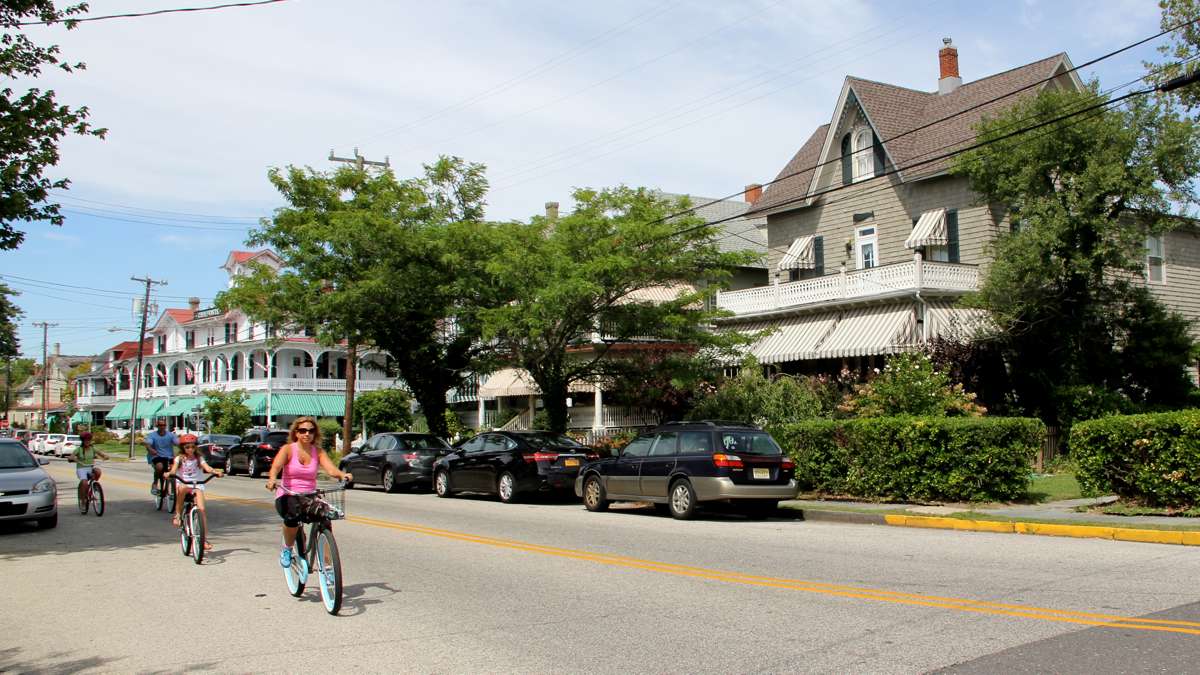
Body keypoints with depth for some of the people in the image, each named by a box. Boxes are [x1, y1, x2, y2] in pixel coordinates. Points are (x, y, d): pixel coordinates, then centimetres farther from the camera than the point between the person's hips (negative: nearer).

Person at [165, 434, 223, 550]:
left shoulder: (199, 458, 6)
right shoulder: (179, 458, 6)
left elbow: (207, 468, -10)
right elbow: (173, 470, -10)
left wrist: (216, 472, -30)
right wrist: (169, 474, -33)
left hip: (197, 485, 1)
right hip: (182, 484, -1)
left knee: (201, 509, -16)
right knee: (182, 488, -39)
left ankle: (204, 538, -11)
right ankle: (177, 514, -22)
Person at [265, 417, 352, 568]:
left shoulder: (318, 452, 5)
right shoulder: (288, 449, -1)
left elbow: (330, 469, -11)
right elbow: (276, 466, -19)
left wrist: (342, 475, -34)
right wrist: (271, 480, -41)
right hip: (287, 496, -2)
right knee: (293, 515, -35)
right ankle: (287, 549, -4)